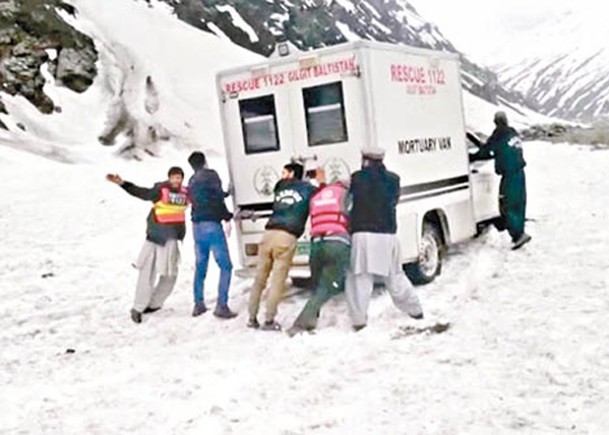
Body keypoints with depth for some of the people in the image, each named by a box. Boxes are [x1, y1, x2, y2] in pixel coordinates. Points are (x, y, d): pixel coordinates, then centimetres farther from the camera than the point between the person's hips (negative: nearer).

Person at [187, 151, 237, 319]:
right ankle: (221, 306, -11)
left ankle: (198, 305, 17)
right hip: (212, 224, -7)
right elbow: (218, 198, -14)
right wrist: (227, 218, -12)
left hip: (197, 226, 7)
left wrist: (226, 192, 32)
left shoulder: (191, 181, 18)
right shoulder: (211, 175, -3)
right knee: (225, 266, -4)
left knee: (200, 267, 15)